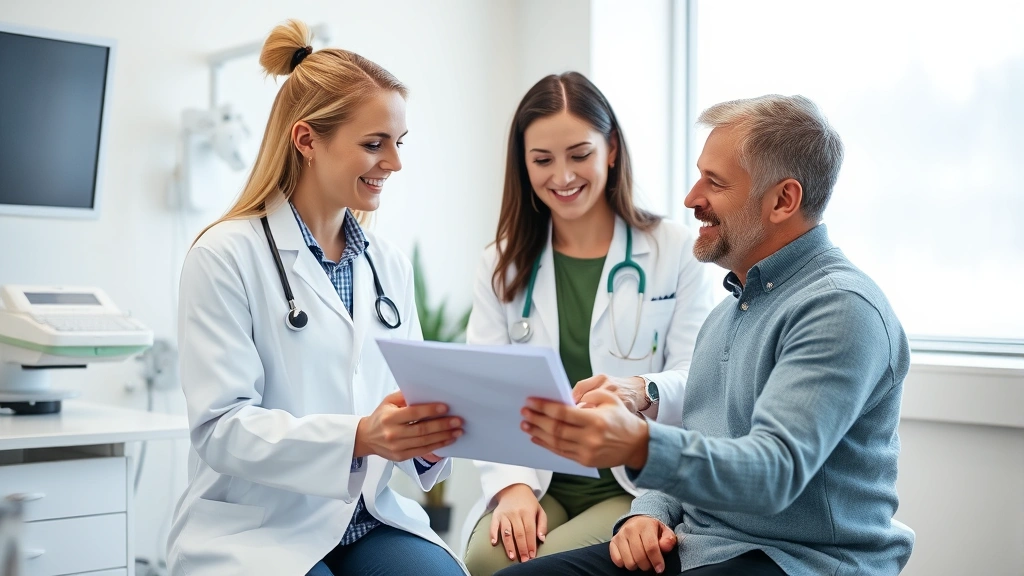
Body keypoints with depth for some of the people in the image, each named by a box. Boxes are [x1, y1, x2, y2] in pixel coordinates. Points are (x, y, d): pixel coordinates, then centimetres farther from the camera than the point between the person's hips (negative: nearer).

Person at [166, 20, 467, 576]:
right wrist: (357, 437, -28)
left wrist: (429, 438, -13)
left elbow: (408, 396, 11)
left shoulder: (390, 264, 12)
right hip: (256, 531, -4)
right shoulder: (226, 256, -7)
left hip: (370, 520, 5)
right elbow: (219, 427, -14)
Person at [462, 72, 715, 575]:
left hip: (639, 485, -2)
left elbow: (700, 381, -4)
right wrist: (513, 486, -16)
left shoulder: (677, 251, 2)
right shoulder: (504, 263, 10)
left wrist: (642, 393, -27)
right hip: (541, 485, 2)